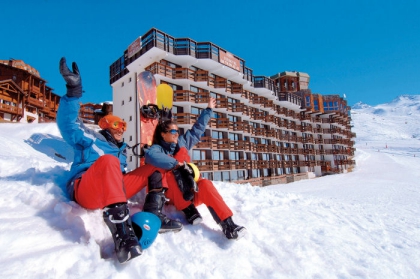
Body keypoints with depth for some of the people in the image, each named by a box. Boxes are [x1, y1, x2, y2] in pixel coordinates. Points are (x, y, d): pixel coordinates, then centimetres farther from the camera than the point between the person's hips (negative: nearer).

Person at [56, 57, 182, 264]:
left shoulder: (121, 150, 25)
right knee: (108, 160, -37)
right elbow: (68, 124, -9)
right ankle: (120, 230, -55)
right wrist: (73, 91, -21)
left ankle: (154, 215, -17)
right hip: (84, 191, -6)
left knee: (153, 167, 4)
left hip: (113, 191, 6)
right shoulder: (90, 138, 9)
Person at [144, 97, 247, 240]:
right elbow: (150, 156, -29)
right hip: (171, 194, -4)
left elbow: (197, 128, 20)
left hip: (191, 190, 4)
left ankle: (227, 224, -35)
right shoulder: (157, 148, -4)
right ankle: (188, 210, -25)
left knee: (205, 184, -30)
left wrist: (209, 110, 23)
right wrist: (177, 164, -34)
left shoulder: (181, 142, 13)